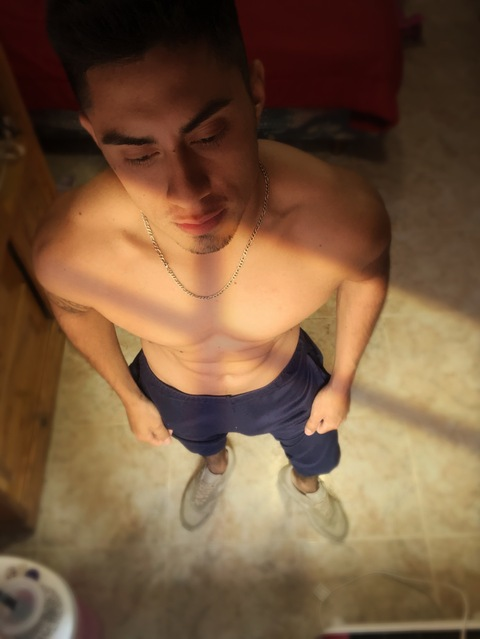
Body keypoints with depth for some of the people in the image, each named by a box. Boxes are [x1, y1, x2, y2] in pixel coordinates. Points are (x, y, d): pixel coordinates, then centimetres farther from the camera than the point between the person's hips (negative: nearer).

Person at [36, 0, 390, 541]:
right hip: (174, 395, 1)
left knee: (317, 456, 32)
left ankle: (302, 483, 72)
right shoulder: (66, 252, -39)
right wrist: (129, 397, 2)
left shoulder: (345, 216, -41)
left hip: (286, 381, 0)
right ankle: (216, 464, 76)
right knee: (203, 443, 37)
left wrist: (342, 381, -2)